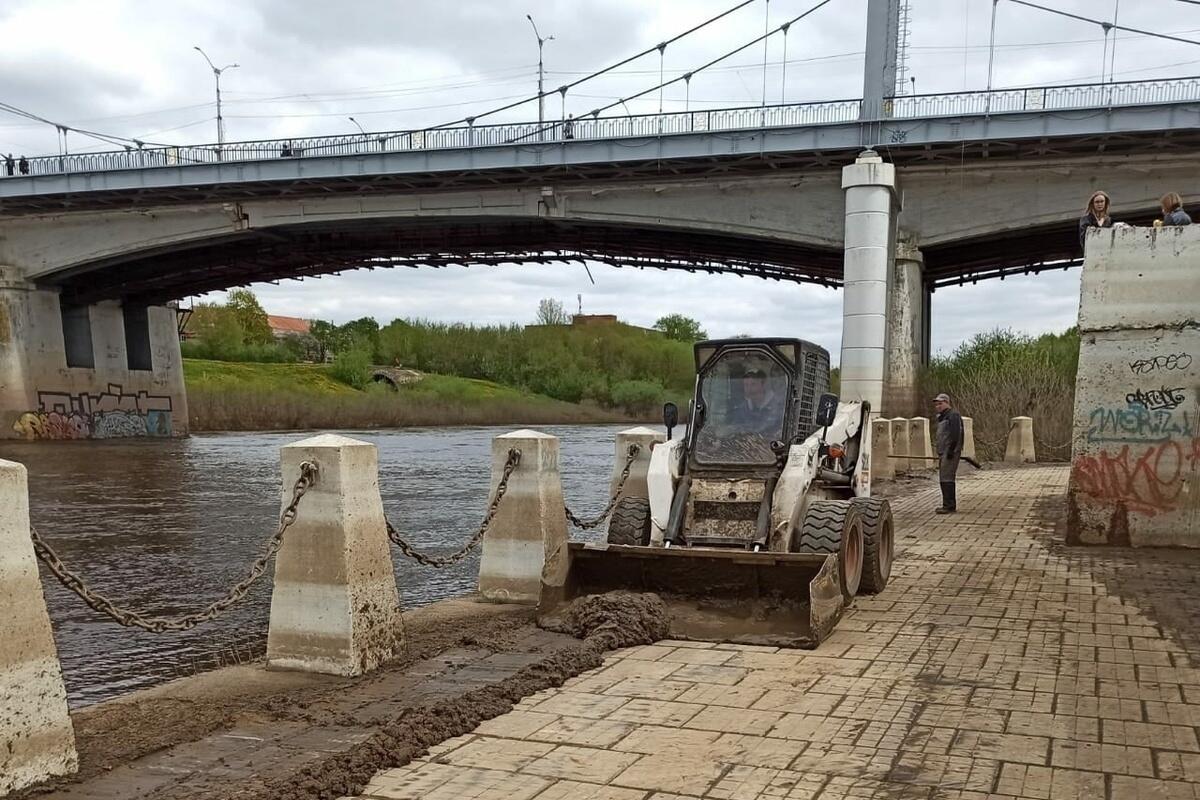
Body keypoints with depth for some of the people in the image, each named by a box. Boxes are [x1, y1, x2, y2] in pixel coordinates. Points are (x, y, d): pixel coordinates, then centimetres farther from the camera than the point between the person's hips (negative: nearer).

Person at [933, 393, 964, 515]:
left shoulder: (953, 415, -11)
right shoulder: (942, 417, 21)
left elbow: (956, 435, -20)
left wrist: (951, 451, -24)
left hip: (950, 453, -10)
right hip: (943, 453, 10)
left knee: (946, 478, -12)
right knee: (944, 478, 12)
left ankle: (949, 506, -11)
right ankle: (949, 505, 19)